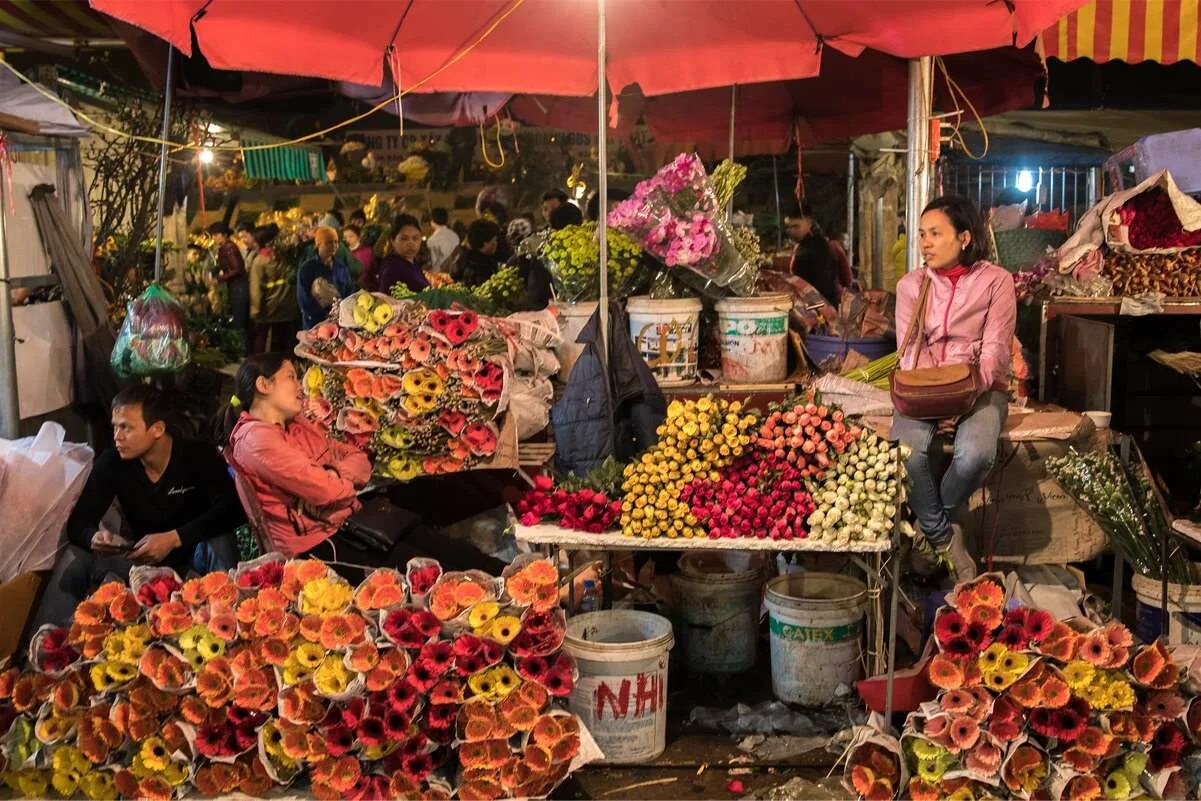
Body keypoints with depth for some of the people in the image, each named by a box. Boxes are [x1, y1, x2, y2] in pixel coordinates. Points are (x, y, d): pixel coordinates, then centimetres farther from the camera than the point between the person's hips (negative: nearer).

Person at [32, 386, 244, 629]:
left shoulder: (199, 456, -15)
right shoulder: (111, 463, -6)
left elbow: (232, 509, -27)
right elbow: (78, 523, -6)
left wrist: (174, 538, -36)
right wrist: (94, 537, -31)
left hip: (192, 555, -3)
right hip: (143, 558, 3)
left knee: (219, 544, -35)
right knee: (73, 558, -18)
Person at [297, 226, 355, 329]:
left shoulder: (342, 267, 8)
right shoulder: (306, 269, -3)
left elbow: (350, 293, 11)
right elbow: (303, 300, -7)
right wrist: (326, 315, -14)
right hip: (315, 324, -3)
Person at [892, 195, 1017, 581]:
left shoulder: (995, 281, 2)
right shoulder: (911, 285, 9)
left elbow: (995, 350, -4)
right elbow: (910, 350, 2)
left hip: (980, 388, -1)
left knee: (975, 454, -34)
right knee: (906, 451, -30)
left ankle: (930, 522, -3)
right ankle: (943, 537, -7)